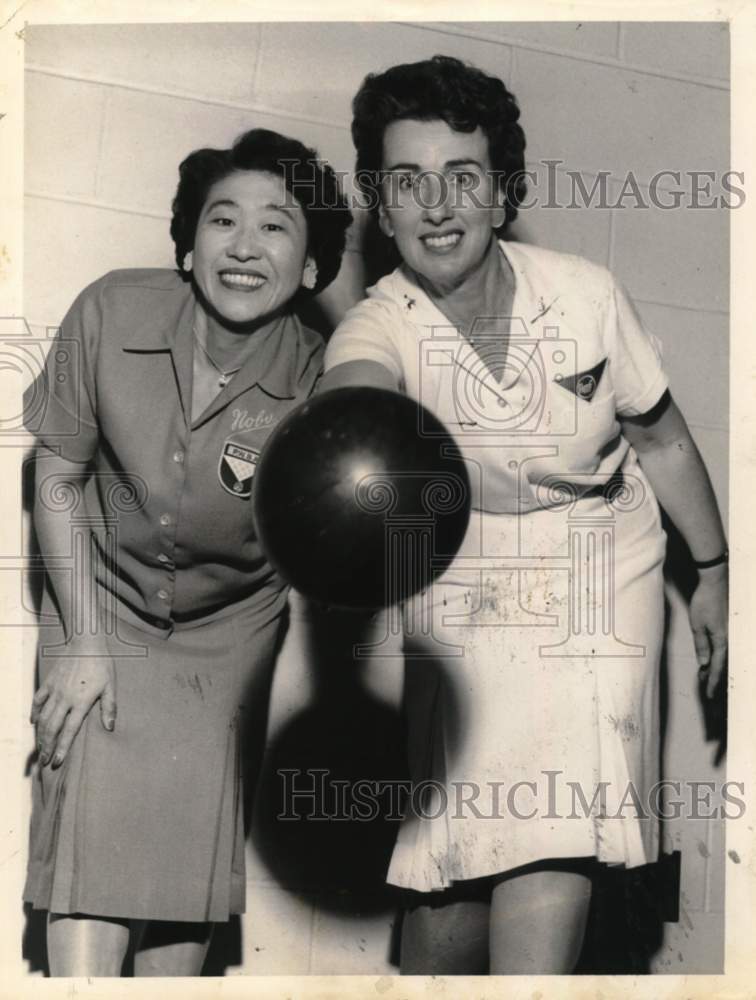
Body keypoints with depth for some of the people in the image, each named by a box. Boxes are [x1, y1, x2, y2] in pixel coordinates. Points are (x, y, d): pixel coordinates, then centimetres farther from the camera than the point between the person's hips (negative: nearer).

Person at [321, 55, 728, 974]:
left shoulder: (586, 295, -12)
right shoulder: (380, 327, -18)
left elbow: (662, 439, 3)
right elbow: (354, 391, -44)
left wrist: (714, 571, 12)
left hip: (598, 587, 1)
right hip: (460, 598, 0)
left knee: (555, 839, -16)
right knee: (444, 881, 1)